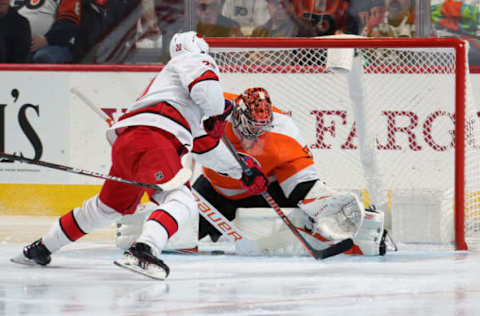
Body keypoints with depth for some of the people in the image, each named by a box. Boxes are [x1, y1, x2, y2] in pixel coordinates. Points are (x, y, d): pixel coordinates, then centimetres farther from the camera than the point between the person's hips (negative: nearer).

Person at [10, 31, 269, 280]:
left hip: (125, 141, 10)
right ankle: (142, 252, -49)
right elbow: (205, 87, -11)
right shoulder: (194, 60, 12)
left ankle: (41, 248, 40)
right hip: (149, 136, -9)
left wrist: (242, 171, 38)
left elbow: (204, 143, 38)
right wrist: (219, 112, 8)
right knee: (181, 201, -24)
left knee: (109, 206, 28)